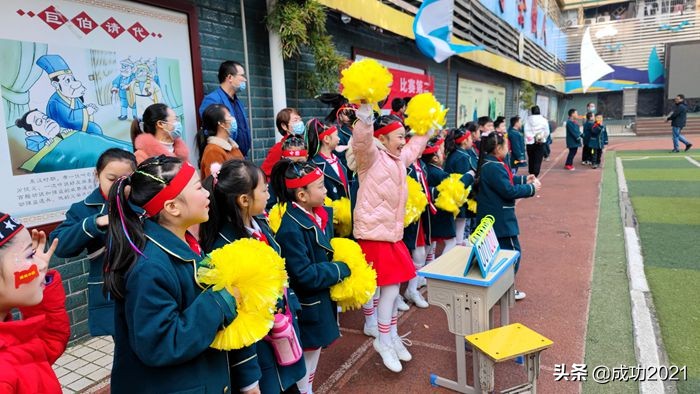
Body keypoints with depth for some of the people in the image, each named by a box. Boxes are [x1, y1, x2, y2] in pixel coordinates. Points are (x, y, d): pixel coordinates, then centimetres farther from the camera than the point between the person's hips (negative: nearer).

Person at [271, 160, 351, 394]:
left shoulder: (321, 213, -2)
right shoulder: (291, 230, -29)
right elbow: (305, 275, -28)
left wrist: (344, 263, -4)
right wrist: (342, 269, -18)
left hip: (321, 298, 8)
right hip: (307, 305, -8)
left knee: (315, 348, 25)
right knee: (307, 353, 12)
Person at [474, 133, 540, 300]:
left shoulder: (489, 163, 8)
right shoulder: (494, 167, -25)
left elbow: (505, 180, 18)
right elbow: (509, 191, -25)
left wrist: (524, 179, 13)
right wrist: (531, 188, -14)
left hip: (492, 216, 11)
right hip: (500, 219, -11)